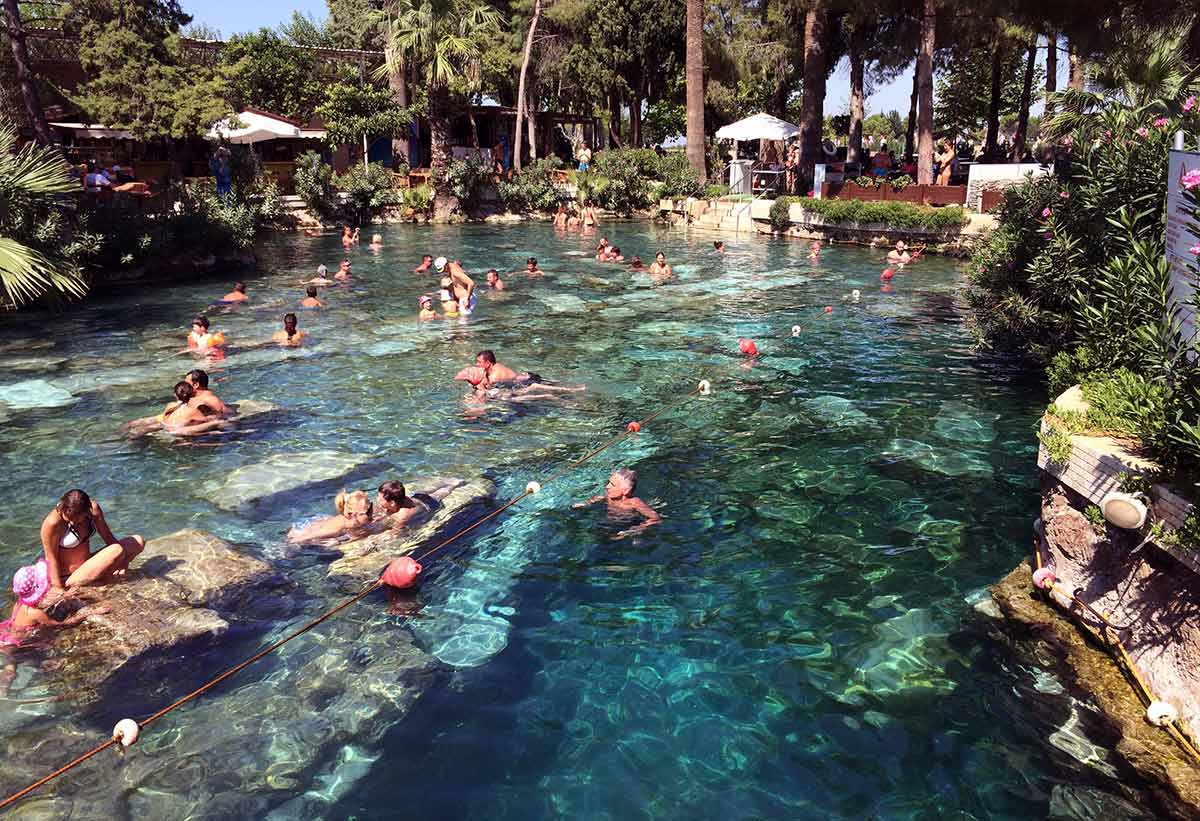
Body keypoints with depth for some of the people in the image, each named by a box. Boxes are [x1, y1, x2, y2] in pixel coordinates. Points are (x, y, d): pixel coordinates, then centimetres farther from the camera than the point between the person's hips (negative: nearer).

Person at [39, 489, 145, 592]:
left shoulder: (93, 509, -9)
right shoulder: (52, 523, -25)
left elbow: (107, 536, -1)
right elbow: (52, 558, -19)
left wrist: (123, 558, -15)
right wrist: (59, 589, -16)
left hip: (88, 564, 7)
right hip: (68, 578, -7)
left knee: (138, 541, 0)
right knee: (117, 550, -28)